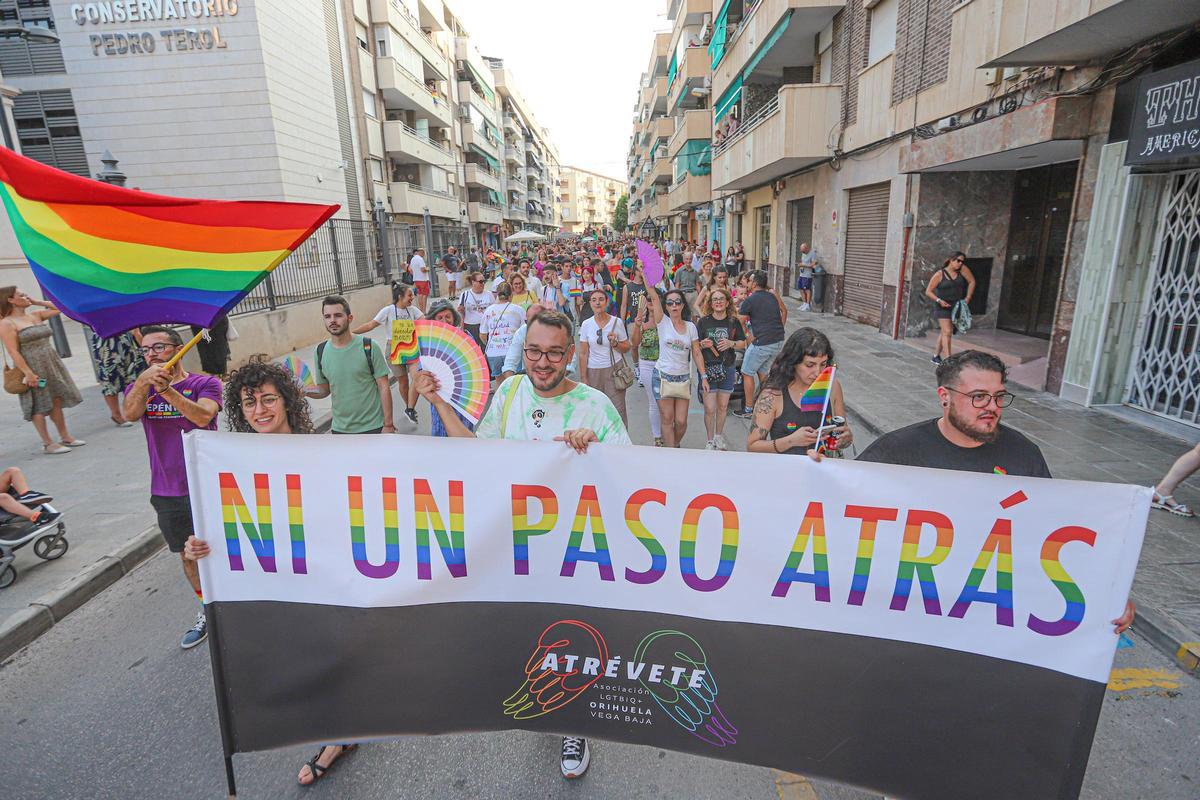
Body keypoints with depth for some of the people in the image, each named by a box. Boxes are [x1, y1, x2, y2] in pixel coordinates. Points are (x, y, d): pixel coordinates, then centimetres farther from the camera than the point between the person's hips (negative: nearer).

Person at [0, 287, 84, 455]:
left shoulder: (36, 315, 10)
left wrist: (36, 302, 8)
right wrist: (28, 373, -21)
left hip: (51, 363, 6)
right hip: (31, 367, -6)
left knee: (57, 400, 11)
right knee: (39, 406, 0)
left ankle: (65, 437, 20)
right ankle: (48, 444, 7)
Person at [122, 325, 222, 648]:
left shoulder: (205, 384, -6)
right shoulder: (140, 388, 5)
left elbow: (203, 417, -26)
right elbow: (130, 413, -19)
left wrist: (167, 390, -41)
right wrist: (144, 381, -38)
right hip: (167, 492, 4)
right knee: (189, 555, 17)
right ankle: (208, 612, 35)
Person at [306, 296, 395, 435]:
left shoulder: (369, 347, -11)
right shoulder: (321, 351, 1)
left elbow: (384, 388, -10)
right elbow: (324, 390, 9)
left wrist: (388, 425, -13)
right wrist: (305, 390, -12)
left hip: (374, 427, -4)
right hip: (340, 428, 4)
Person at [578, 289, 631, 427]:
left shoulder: (617, 322, -1)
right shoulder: (586, 324, 1)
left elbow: (626, 349, 5)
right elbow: (583, 354, 3)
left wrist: (615, 343, -15)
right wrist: (583, 378, 0)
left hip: (614, 369, -1)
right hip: (593, 371, 1)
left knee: (618, 410, -3)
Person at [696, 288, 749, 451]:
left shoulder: (734, 322, 3)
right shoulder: (703, 322, -3)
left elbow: (743, 343, 7)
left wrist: (731, 344, -13)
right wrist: (703, 344, -21)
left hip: (728, 368, 2)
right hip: (708, 368, -2)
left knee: (723, 406, 13)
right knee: (710, 408, -4)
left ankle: (719, 436, 33)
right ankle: (710, 441, 13)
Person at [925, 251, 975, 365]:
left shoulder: (962, 269, 1)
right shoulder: (939, 274, -9)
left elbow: (972, 282, 11)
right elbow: (928, 291, -7)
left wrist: (968, 297, 2)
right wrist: (939, 300, -19)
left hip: (956, 307, 5)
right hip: (943, 307, -5)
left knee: (945, 332, 12)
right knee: (947, 332, -13)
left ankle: (936, 356, 24)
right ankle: (948, 359, -16)